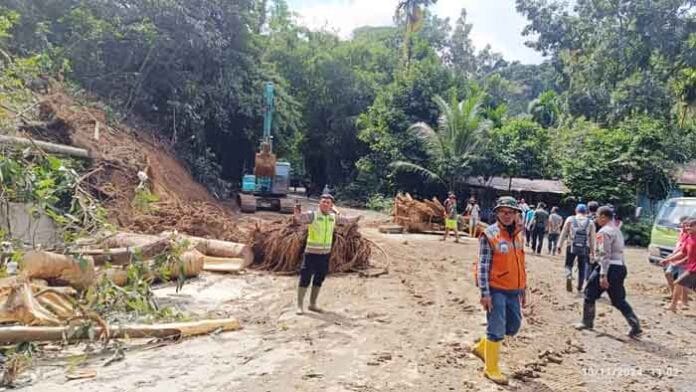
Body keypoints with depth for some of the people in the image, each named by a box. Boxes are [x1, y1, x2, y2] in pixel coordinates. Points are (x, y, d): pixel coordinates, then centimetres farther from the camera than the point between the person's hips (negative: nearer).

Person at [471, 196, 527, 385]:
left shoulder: (519, 235, 9)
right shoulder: (489, 235, -12)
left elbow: (520, 263, 17)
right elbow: (483, 266, -14)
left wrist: (523, 289, 17)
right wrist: (485, 293, -18)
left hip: (513, 291, 7)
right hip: (496, 290, -7)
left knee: (513, 325, 15)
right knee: (497, 330, -1)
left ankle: (481, 347, 34)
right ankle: (491, 368, 17)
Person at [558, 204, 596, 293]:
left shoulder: (570, 219, 2)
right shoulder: (590, 222, 4)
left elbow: (563, 234, 0)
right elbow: (592, 238, 4)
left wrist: (559, 246, 4)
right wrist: (592, 250, 12)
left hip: (571, 247, -1)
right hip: (584, 248, 1)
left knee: (569, 264, 12)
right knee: (582, 267, 14)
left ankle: (568, 276, -18)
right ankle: (579, 288, 19)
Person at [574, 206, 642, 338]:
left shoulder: (604, 232, -13)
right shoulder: (617, 231, 16)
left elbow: (605, 255, -20)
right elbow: (618, 251, 17)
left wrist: (603, 275, -23)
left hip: (609, 268, -8)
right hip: (620, 267, 8)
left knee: (590, 294, 9)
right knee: (618, 300, 14)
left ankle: (587, 322, 19)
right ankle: (636, 327, 8)